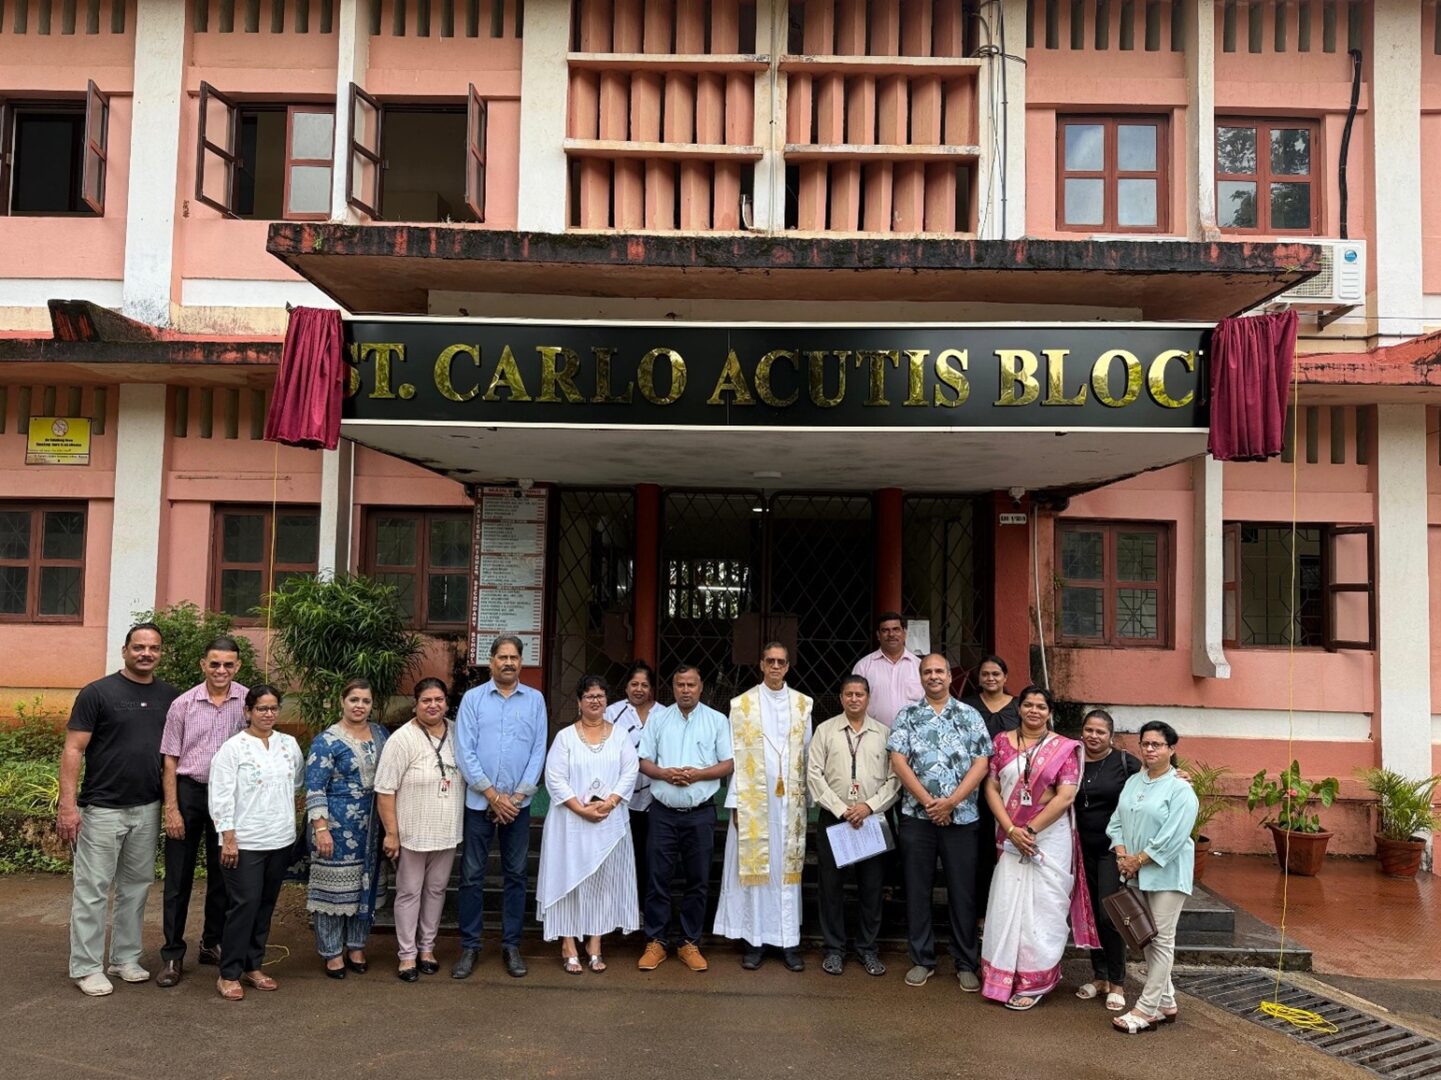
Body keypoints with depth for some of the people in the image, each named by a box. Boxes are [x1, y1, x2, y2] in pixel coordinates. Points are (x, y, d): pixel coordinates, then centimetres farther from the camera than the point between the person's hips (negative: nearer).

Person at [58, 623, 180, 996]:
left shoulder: (170, 696, 5)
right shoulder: (97, 693, -7)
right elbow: (73, 750, -9)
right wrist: (68, 804, -16)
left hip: (148, 809, 4)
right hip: (103, 809, -4)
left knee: (136, 885, 13)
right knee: (93, 889, 2)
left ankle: (125, 958, 25)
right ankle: (86, 967, 13)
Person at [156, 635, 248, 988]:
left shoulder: (249, 702, -4)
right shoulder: (183, 704, -3)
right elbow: (170, 760, -1)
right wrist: (171, 809, -6)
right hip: (188, 790, -1)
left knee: (222, 874, 12)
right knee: (178, 876, 3)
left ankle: (213, 944, 27)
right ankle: (172, 955, 12)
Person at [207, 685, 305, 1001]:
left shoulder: (289, 744, 7)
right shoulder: (232, 748, -8)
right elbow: (221, 797, -11)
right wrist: (228, 839, -15)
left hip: (281, 841, 5)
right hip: (245, 842, -5)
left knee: (266, 906, 12)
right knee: (244, 905, -5)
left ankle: (253, 966, 24)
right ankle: (229, 974, 7)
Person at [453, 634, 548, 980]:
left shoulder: (535, 700, 4)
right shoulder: (473, 698, -1)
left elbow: (539, 751, 1)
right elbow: (465, 752, -5)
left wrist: (517, 795, -7)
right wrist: (493, 795, -9)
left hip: (518, 802, 1)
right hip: (479, 801, -1)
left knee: (516, 875, 7)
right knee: (472, 875, 4)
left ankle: (511, 945, 17)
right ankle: (469, 946, 15)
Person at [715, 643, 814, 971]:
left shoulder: (802, 704, 8)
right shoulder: (742, 704, 3)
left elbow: (809, 753, 8)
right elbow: (736, 755, -1)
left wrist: (808, 798, 3)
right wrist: (735, 802, -5)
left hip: (791, 799, 2)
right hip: (753, 799, -1)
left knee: (788, 868, 4)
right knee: (754, 867, 1)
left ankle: (790, 941, 10)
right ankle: (754, 940, 9)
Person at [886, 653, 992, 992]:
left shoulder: (969, 716, 5)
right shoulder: (907, 716, 5)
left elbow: (981, 763, -2)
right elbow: (898, 761, -4)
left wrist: (950, 801, -12)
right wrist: (928, 801, -12)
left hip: (961, 817, 0)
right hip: (917, 815, 1)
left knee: (963, 891, 4)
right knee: (917, 889, 7)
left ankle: (966, 963, 17)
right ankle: (922, 960, 20)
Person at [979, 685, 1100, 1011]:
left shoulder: (1064, 748, -2)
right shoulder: (1003, 742, 5)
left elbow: (1066, 796, -9)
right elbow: (992, 788, 1)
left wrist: (1030, 830, -13)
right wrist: (1011, 830, -11)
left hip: (1050, 837, -2)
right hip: (1010, 836, 2)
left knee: (1042, 909, 2)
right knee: (1006, 905, 5)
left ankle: (1035, 983, 13)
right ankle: (1004, 978, 19)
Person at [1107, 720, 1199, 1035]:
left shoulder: (1181, 790, -11)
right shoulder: (1133, 782, 10)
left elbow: (1171, 839, -18)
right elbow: (1117, 823, 9)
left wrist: (1137, 860, -15)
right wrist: (1122, 856, -7)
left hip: (1166, 874, -7)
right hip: (1136, 874, 7)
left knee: (1161, 941, -2)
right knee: (1147, 939, 13)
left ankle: (1146, 1009, 2)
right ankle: (1166, 1002, 25)